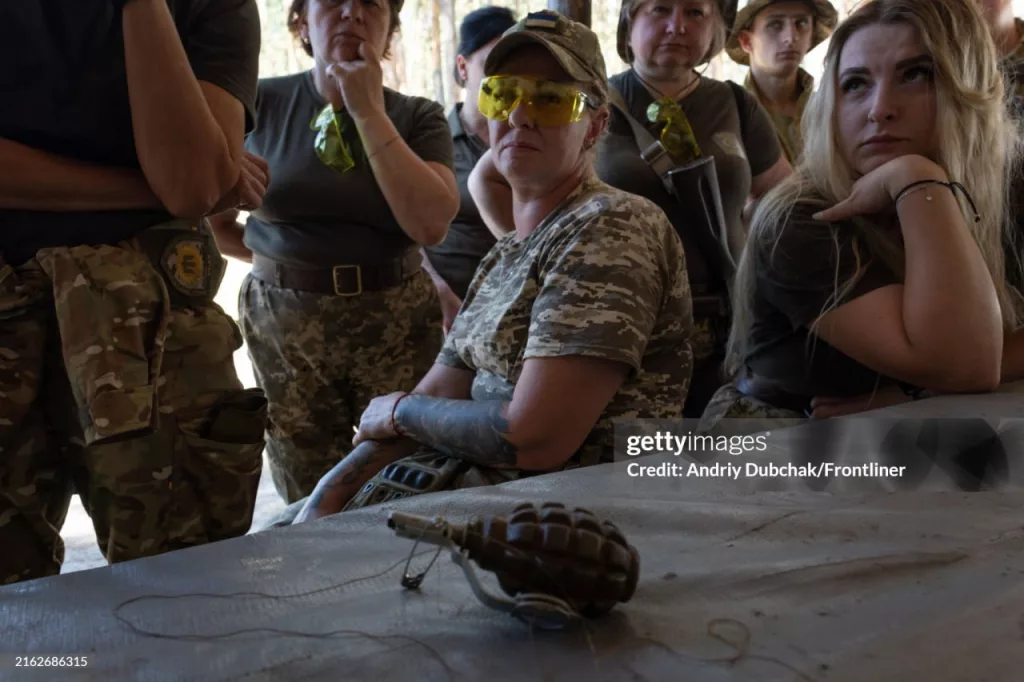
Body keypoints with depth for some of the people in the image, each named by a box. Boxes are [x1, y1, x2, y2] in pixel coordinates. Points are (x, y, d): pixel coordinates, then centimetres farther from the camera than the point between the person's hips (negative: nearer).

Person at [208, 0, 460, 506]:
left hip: (396, 323, 1)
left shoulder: (418, 118, 2)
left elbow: (430, 224, -16)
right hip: (285, 323, 0)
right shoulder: (259, 104, -1)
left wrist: (369, 112, -12)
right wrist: (279, 257, 7)